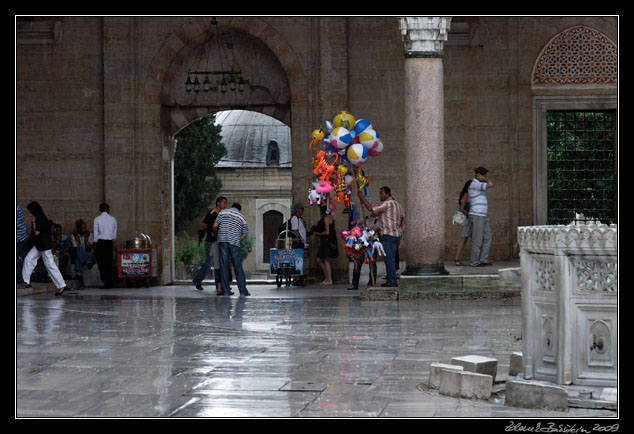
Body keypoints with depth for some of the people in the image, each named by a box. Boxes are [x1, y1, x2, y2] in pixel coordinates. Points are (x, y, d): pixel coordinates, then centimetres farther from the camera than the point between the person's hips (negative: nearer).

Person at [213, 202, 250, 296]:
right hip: (235, 243, 0)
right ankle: (243, 291, 3)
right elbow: (245, 234, 12)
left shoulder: (223, 212, 10)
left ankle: (226, 291, -1)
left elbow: (215, 225, 1)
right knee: (238, 267, 5)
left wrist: (214, 232, 21)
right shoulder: (241, 217, 15)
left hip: (222, 241, 0)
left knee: (224, 266, 1)